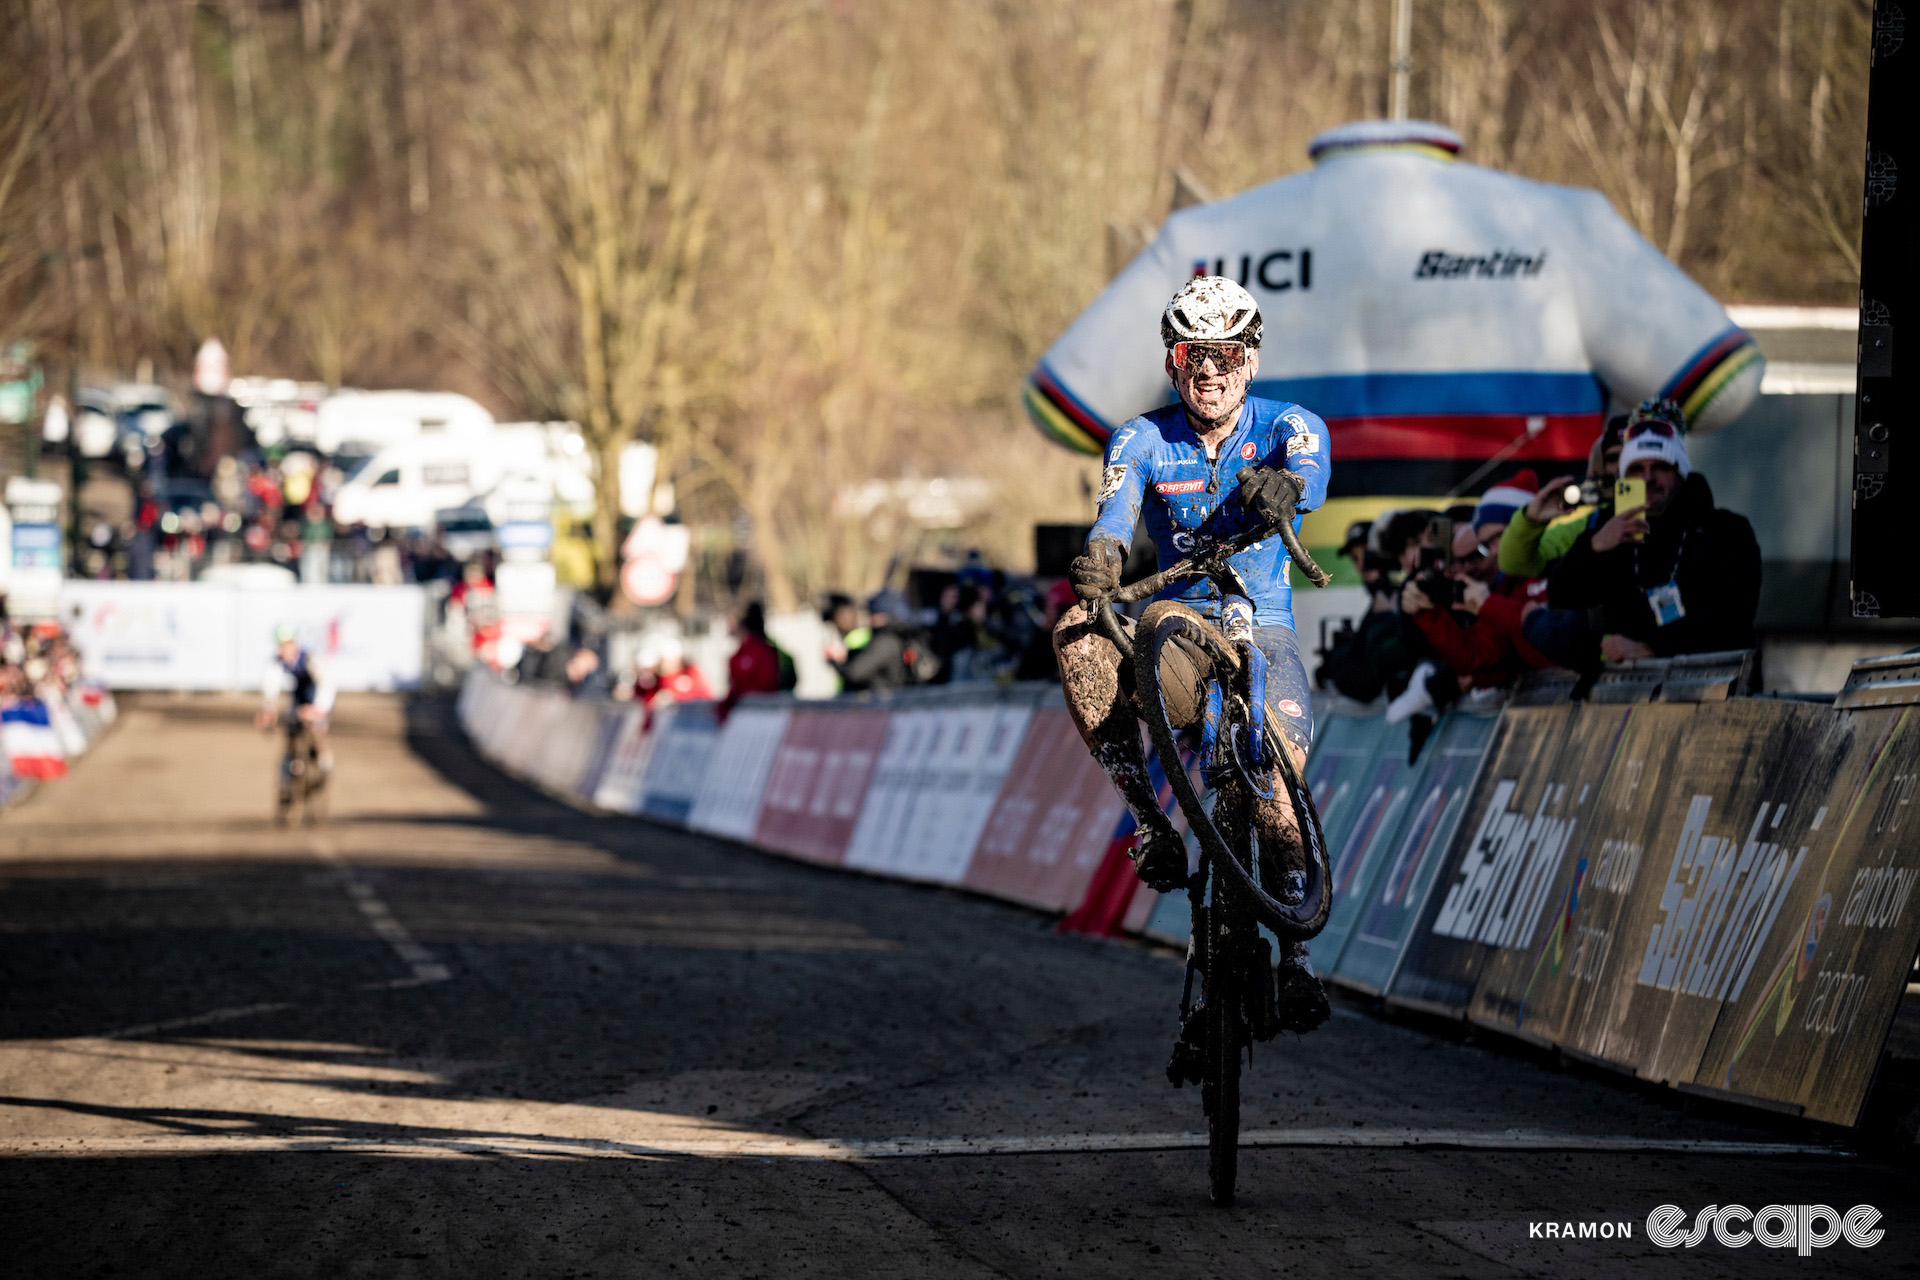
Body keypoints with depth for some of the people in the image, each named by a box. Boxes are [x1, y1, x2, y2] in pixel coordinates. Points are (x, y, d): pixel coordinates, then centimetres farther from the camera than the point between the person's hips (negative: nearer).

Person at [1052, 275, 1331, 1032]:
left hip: (1262, 623, -1)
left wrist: (1283, 487, -55)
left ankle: (1295, 952, -8)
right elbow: (1116, 509, -21)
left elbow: (1312, 471, -29)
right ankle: (1147, 818, -27)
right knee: (1078, 632, -30)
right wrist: (1101, 554, -47)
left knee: (1279, 766, -25)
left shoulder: (1286, 427, -4)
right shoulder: (1144, 440, -1)